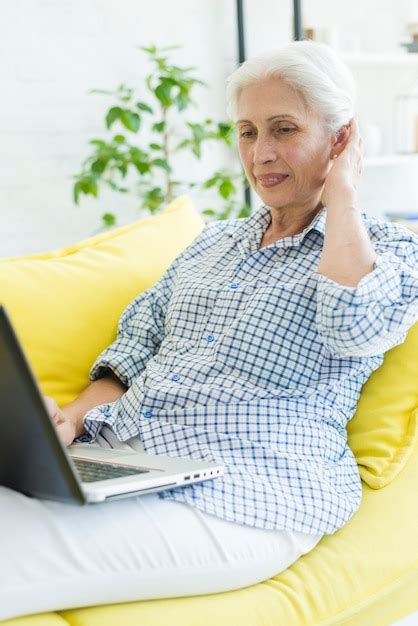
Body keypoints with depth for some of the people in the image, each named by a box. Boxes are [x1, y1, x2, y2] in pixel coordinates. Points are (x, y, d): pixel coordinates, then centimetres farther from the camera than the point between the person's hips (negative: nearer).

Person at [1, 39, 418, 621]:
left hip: (245, 495, -6)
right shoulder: (214, 240, 23)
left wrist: (341, 192, -3)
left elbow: (354, 326, -17)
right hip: (113, 459, 6)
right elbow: (135, 348, 18)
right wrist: (70, 418, -1)